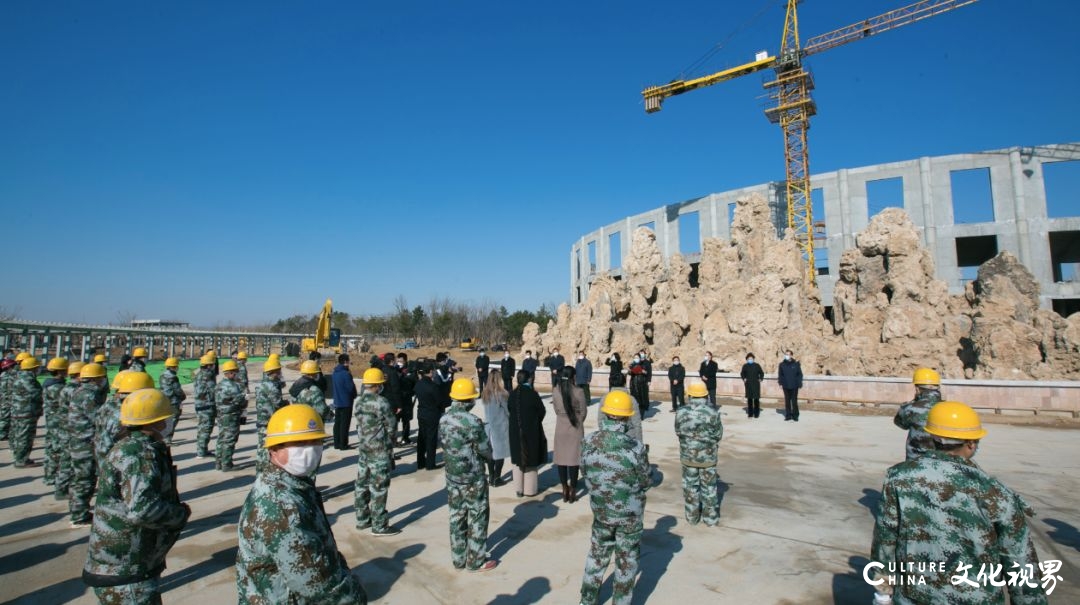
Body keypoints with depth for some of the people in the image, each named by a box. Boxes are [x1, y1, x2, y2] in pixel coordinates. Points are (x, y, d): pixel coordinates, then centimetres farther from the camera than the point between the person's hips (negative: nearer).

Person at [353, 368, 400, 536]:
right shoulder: (381, 402, -19)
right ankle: (379, 526, 6)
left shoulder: (358, 401, 3)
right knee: (378, 487, -1)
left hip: (363, 449, 8)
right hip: (379, 450, -8)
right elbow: (391, 426, -11)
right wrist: (390, 445, 6)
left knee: (362, 484, 16)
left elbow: (359, 424, 9)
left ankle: (362, 519, 28)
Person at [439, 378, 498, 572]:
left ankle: (458, 559, 26)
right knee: (477, 518, 8)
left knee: (456, 517, 15)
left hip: (452, 476, 6)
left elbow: (442, 443, 7)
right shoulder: (472, 422, -22)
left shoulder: (444, 419, -3)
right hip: (473, 478, -6)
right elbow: (485, 450, -14)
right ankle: (476, 560, 18)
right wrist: (487, 457, 8)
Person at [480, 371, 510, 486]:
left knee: (491, 452, 13)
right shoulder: (501, 393, -18)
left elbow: (487, 410, 5)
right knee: (500, 453, 5)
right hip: (500, 427, -5)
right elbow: (508, 410, -10)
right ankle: (496, 479, 10)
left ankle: (491, 477, 21)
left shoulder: (485, 393, -3)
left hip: (489, 426, 5)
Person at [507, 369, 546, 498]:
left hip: (515, 432, 4)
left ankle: (518, 489, 23)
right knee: (531, 460, 11)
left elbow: (509, 410, 3)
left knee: (518, 460, 16)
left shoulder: (512, 395, -6)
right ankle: (529, 489, 17)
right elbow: (542, 411, -8)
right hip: (531, 431, -4)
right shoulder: (533, 394, -17)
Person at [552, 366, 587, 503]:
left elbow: (556, 410, 2)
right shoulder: (579, 391, -14)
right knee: (573, 459, 5)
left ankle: (565, 491, 18)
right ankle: (572, 492, 12)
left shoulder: (555, 391, -7)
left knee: (561, 459, 11)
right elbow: (583, 412, -5)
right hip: (575, 429, -2)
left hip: (560, 428, 2)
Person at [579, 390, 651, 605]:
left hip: (600, 511, 4)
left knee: (597, 554, 24)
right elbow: (646, 481, -11)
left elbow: (585, 471, -1)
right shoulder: (635, 447, -26)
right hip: (629, 514, -3)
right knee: (626, 561, 17)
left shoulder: (588, 442, -16)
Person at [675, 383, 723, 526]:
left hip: (687, 455, 1)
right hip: (708, 456, -1)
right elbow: (718, 435, -7)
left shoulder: (681, 412, -14)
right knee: (709, 487, 15)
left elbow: (678, 432, -1)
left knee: (690, 486, 16)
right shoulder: (713, 412, -18)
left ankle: (692, 516, 28)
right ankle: (710, 517, 28)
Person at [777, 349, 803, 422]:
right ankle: (788, 415, 14)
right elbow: (780, 375, 7)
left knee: (794, 401, 1)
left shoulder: (796, 364, -2)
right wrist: (780, 383, -1)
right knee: (787, 401, 7)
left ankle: (795, 415, 11)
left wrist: (799, 384, -5)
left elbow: (800, 374, 0)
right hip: (786, 386, 2)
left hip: (794, 386, -2)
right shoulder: (782, 364, 4)